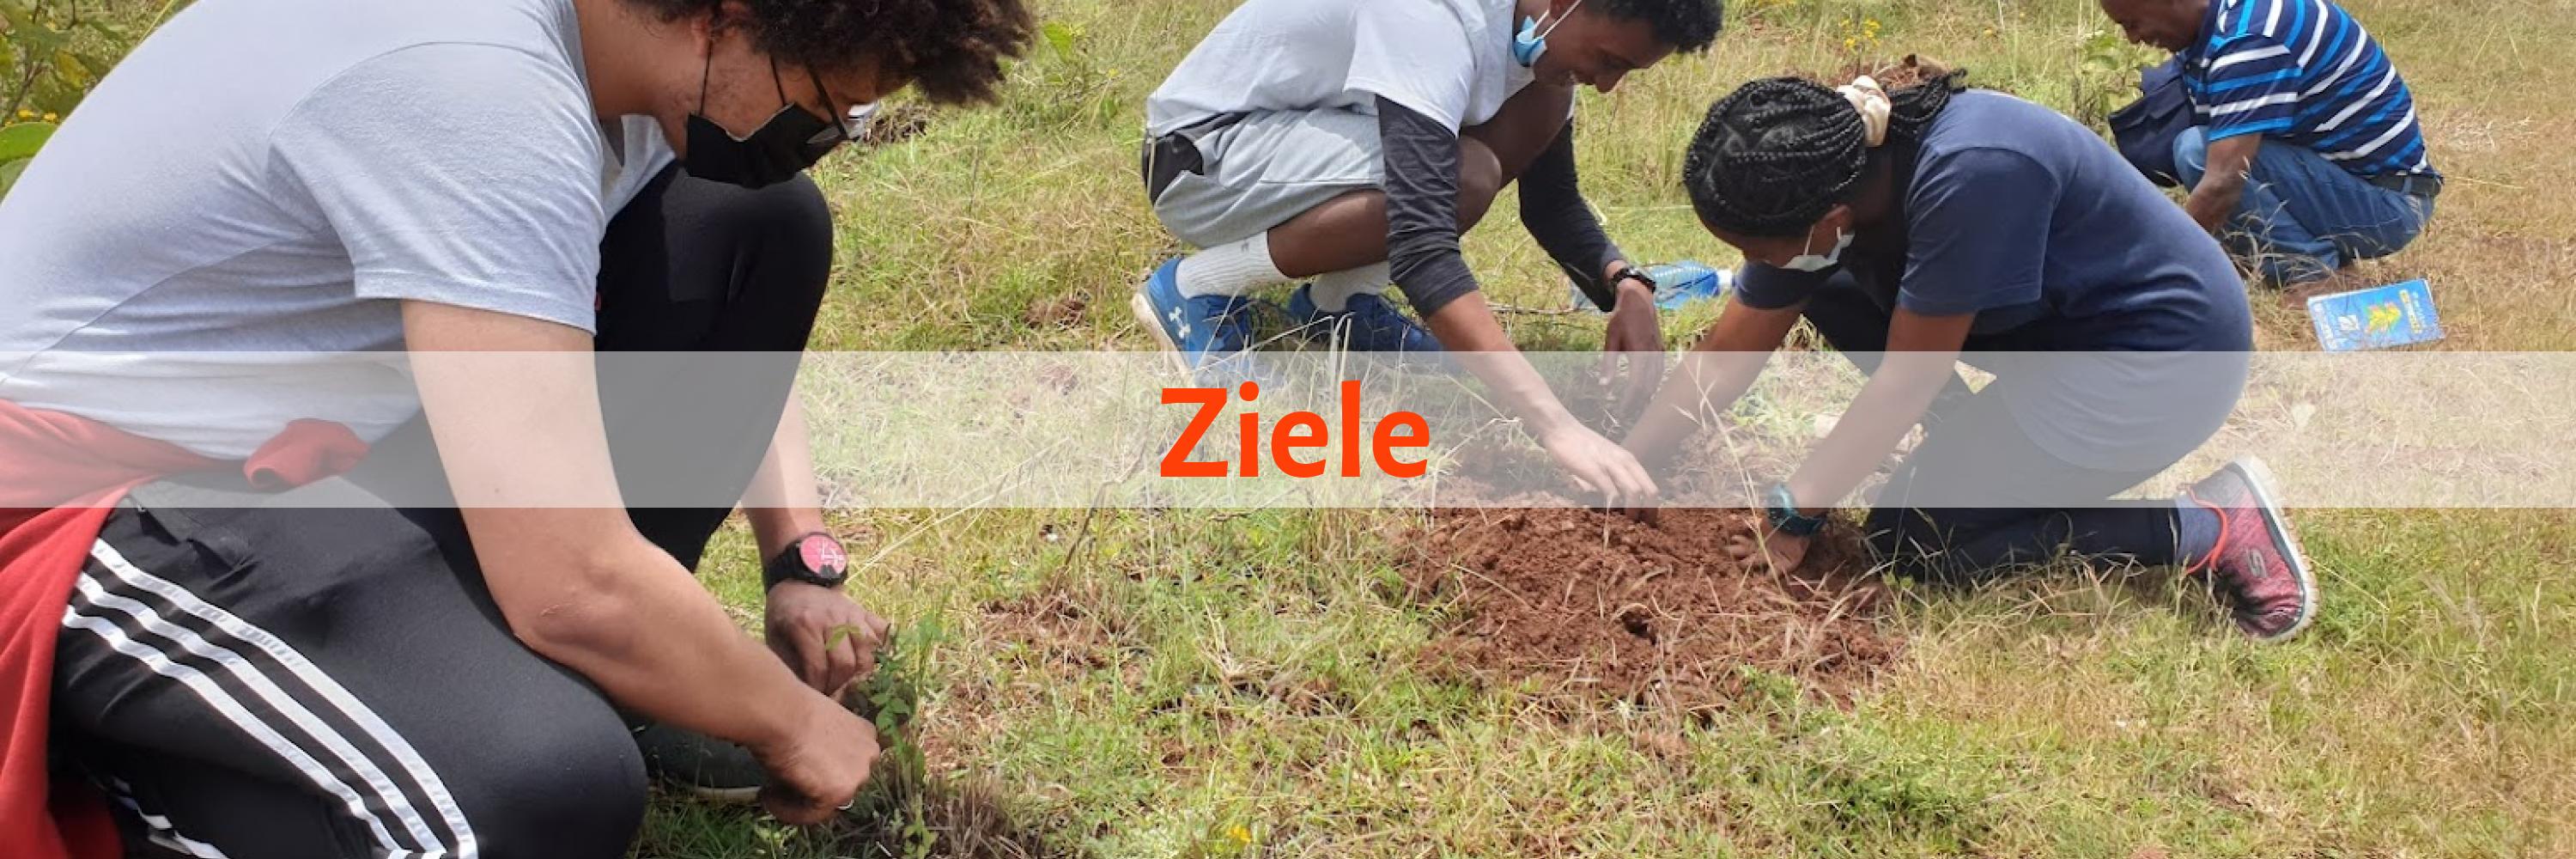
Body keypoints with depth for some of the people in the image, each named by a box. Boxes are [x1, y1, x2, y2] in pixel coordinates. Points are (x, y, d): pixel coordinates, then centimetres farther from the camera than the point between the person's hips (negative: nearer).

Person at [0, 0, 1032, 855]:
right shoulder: (475, 83, -32)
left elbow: (733, 332, 15)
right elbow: (579, 589, -34)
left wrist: (802, 558, 3)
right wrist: (791, 723, -16)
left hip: (302, 424, 9)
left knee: (764, 229, -3)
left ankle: (543, 680, 3)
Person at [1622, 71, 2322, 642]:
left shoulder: (1970, 174, -33)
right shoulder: (1827, 179, -9)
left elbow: (1906, 380, -26)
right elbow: (1725, 356, -2)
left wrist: (1794, 513, -19)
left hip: (2163, 351, -8)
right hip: (2058, 318, 8)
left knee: (1910, 540, -10)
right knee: (1828, 296, -1)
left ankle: (2210, 526, -5)